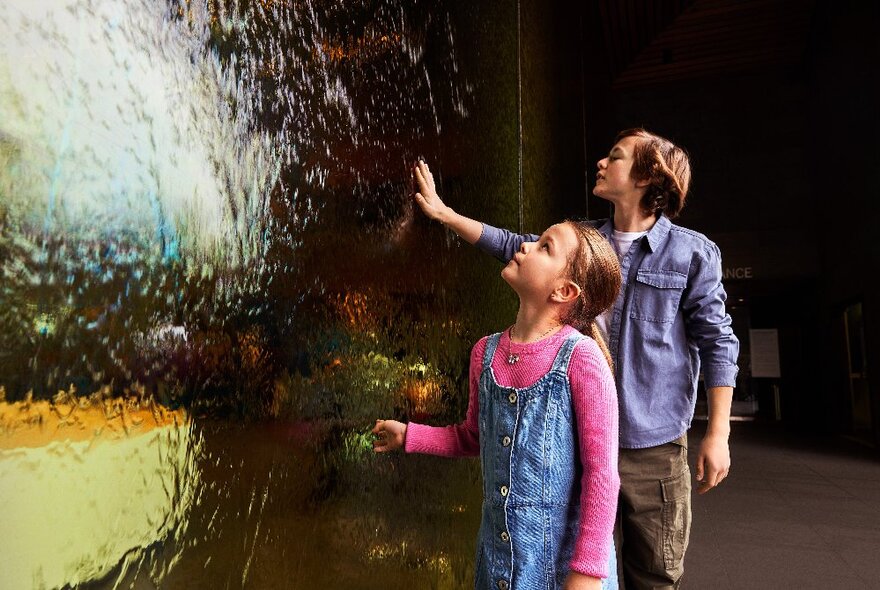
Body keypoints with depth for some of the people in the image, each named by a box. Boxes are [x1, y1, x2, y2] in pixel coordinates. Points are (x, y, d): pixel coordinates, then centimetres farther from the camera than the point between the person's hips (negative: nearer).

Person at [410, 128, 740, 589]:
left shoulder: (693, 252, -5)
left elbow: (717, 343, -3)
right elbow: (512, 245, 15)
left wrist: (718, 435, -6)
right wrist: (442, 212, 14)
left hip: (655, 447, -3)